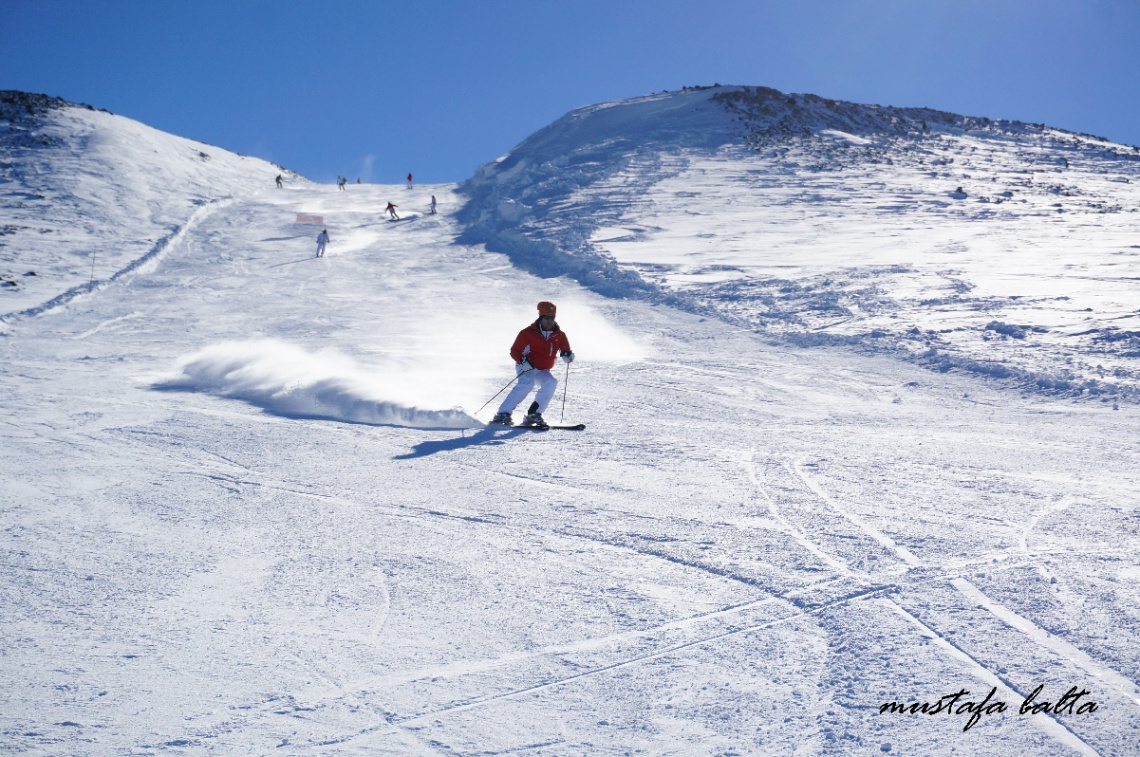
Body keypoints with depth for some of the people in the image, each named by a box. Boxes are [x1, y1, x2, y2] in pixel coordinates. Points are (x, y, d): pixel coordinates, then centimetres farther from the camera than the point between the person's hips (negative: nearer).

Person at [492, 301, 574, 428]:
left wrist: (568, 355, -21)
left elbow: (565, 350, 4)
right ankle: (503, 414, -33)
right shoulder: (529, 332, -8)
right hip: (526, 367, -4)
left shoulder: (560, 335, 3)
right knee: (527, 383, -33)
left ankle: (534, 414, -19)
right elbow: (514, 351, -8)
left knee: (551, 382, -26)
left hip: (543, 371, 4)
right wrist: (523, 361, -27)